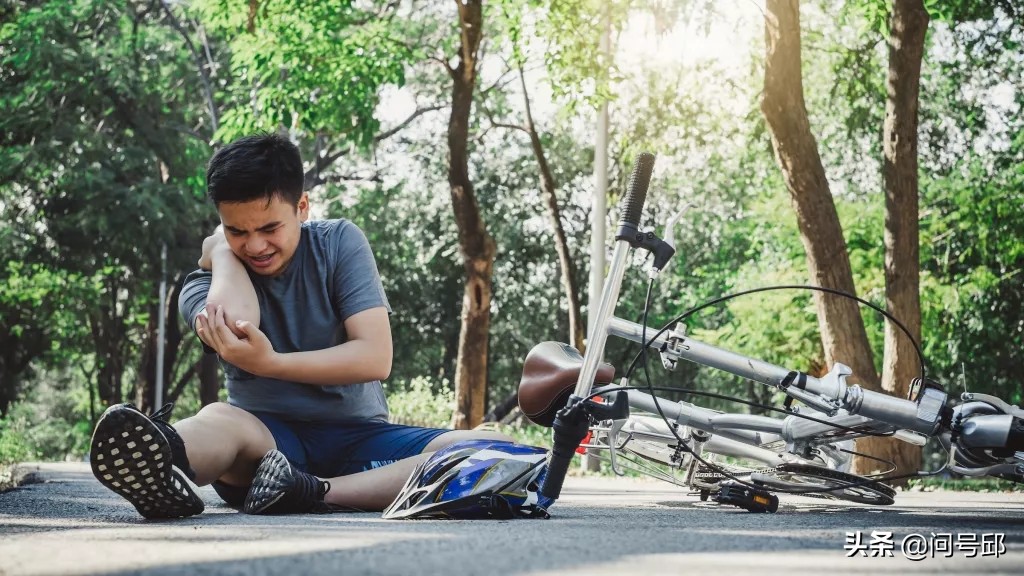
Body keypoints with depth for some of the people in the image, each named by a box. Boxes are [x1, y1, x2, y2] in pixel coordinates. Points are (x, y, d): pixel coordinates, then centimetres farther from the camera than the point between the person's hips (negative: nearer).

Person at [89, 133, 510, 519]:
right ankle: (156, 469, -73)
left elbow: (376, 358, -10)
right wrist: (221, 248, -3)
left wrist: (268, 363, -22)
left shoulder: (339, 243, 2)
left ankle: (318, 493, -43)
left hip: (357, 438, 1)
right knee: (219, 420, -37)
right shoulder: (209, 284, 4)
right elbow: (234, 324, -23)